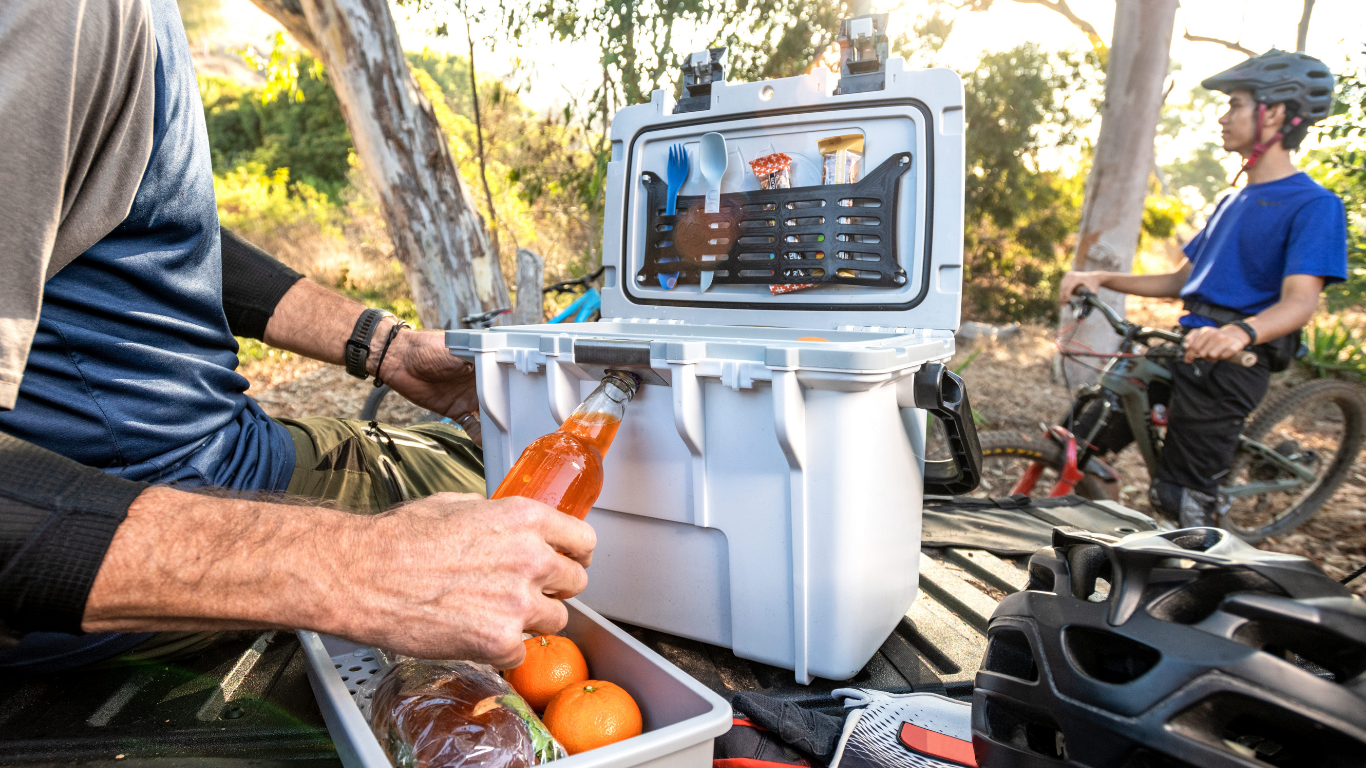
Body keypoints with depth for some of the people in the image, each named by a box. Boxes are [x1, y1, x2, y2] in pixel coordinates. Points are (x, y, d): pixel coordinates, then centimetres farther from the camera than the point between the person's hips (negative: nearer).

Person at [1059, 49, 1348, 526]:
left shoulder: (1314, 205, -8)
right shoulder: (1234, 201, 20)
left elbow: (1300, 300, -21)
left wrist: (1239, 332, -42)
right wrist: (1101, 279, 8)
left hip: (1228, 367, -8)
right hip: (1186, 351, 8)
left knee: (1184, 503, -4)